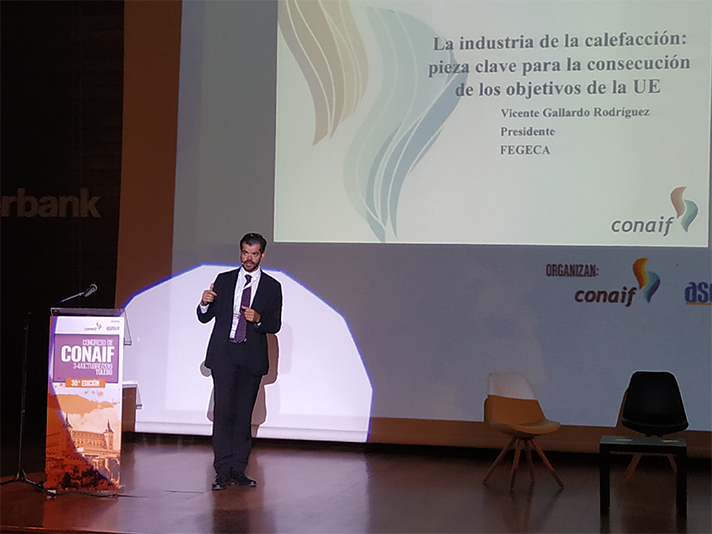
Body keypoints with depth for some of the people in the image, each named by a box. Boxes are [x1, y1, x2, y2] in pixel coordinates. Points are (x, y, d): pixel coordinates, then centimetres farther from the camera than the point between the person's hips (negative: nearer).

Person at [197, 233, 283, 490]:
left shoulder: (272, 287, 7)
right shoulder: (224, 280, 10)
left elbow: (275, 325, 4)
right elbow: (205, 317, 10)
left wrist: (258, 319, -16)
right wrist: (205, 303, -12)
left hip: (251, 358, 0)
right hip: (224, 354, 0)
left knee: (244, 414, 3)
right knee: (223, 411, -9)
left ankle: (238, 469, 10)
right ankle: (223, 471, -6)